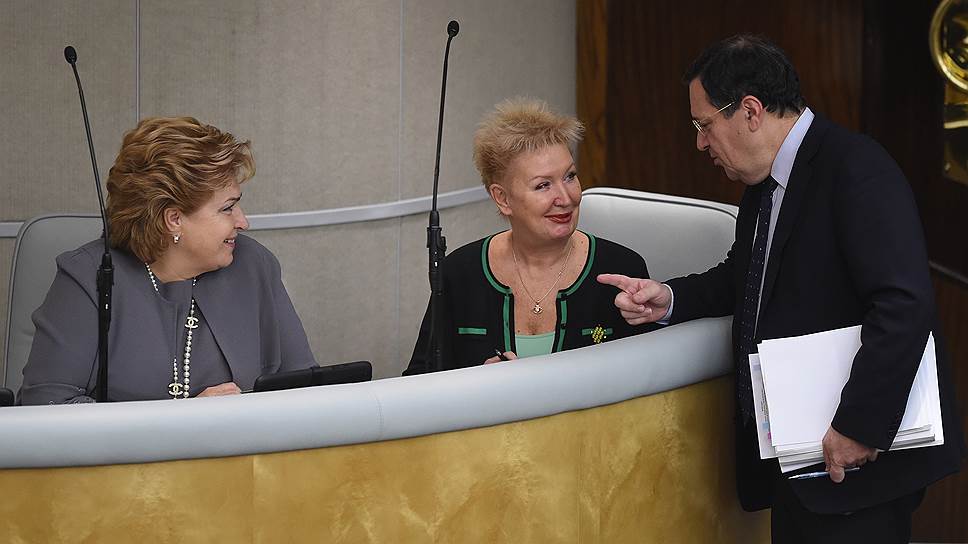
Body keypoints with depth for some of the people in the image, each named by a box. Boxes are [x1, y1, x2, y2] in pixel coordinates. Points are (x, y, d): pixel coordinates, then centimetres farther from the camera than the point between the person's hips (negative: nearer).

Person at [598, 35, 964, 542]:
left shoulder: (856, 168, -17)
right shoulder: (763, 181, 12)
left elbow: (904, 305, -26)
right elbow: (745, 277, 27)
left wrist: (858, 424, -26)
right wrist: (669, 299, 7)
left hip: (862, 453, -8)